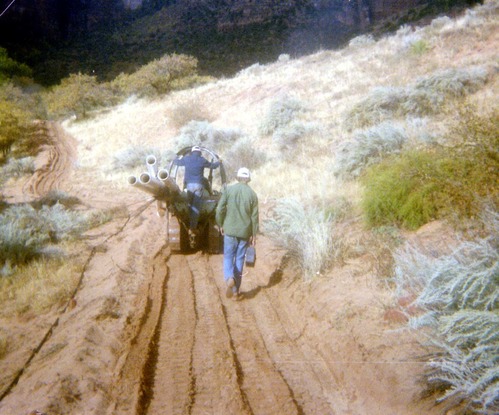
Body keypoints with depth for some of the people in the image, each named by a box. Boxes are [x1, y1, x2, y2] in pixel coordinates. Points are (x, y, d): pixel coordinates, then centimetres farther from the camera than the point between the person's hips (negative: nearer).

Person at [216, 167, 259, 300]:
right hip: (245, 232, 1)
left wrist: (221, 225, 8)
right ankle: (235, 290, 13)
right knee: (239, 259, 10)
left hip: (230, 230, -1)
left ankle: (229, 278, -20)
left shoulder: (229, 190, -4)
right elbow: (254, 216, 0)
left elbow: (220, 209, -7)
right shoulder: (253, 194, 0)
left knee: (228, 257, 9)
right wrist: (254, 234, 8)